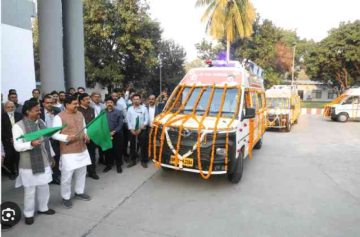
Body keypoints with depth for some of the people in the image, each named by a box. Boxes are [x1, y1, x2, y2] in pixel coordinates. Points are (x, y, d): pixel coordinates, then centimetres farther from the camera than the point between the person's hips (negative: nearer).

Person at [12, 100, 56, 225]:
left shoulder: (41, 122, 6)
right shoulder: (18, 126, -13)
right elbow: (17, 147, -15)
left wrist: (51, 156, 15)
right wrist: (31, 144, -33)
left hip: (44, 162, 6)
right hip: (29, 164, -5)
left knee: (44, 187, 16)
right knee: (30, 190, 6)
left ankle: (43, 208, 35)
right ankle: (28, 214, 24)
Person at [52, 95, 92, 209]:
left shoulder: (80, 114, 7)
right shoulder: (59, 117, -13)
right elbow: (54, 134, -13)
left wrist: (86, 135, -2)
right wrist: (66, 138, -27)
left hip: (82, 149, 7)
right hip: (68, 152, -6)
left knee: (82, 172, 18)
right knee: (67, 175, 2)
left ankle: (79, 192, 37)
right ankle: (66, 197, 21)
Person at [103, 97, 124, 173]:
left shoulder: (118, 112, -1)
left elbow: (121, 124, -5)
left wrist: (114, 131, -14)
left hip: (117, 134, -1)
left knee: (117, 150, 5)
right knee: (107, 150, 9)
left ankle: (119, 165, 20)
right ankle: (108, 165, 25)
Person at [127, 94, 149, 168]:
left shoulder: (144, 108, 0)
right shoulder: (129, 109, 5)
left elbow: (146, 120, -4)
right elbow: (128, 120, 3)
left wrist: (140, 129, -11)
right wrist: (131, 130, -8)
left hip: (142, 130, -2)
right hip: (132, 130, 2)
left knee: (143, 145, 1)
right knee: (132, 145, 9)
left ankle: (144, 161, 12)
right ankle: (133, 160, 22)